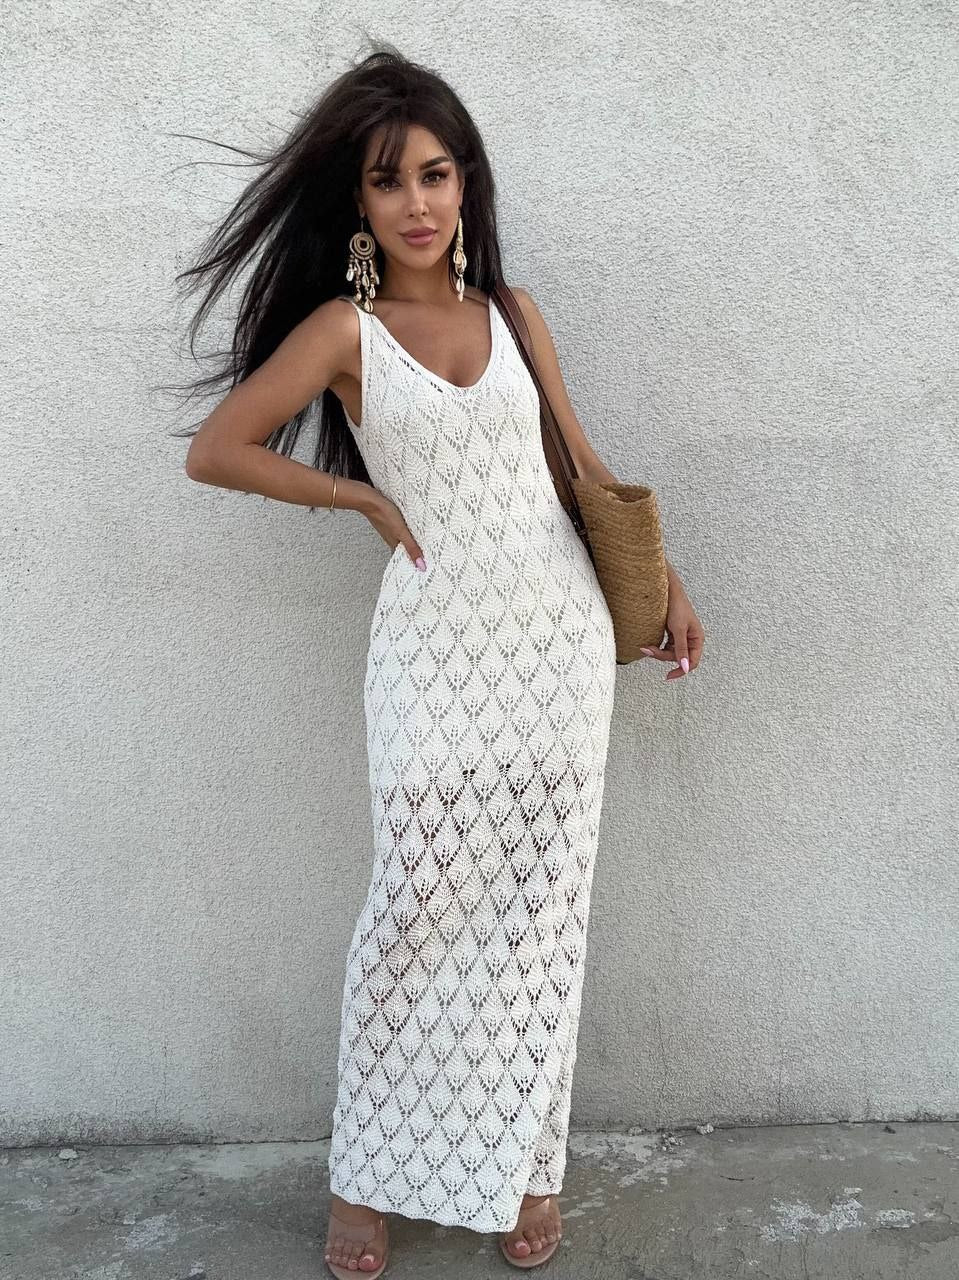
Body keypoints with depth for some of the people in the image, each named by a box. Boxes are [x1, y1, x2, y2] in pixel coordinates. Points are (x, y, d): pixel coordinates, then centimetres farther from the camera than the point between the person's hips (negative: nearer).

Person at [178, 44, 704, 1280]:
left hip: (559, 632, 3)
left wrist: (665, 579, 15)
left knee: (540, 901, 5)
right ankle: (367, 1176, 15)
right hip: (436, 639, -3)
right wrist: (361, 495, -2)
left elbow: (580, 461, 18)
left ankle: (523, 1162, 20)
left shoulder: (514, 314, 11)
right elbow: (213, 451, -2)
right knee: (419, 901, -4)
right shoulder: (342, 328, 1)